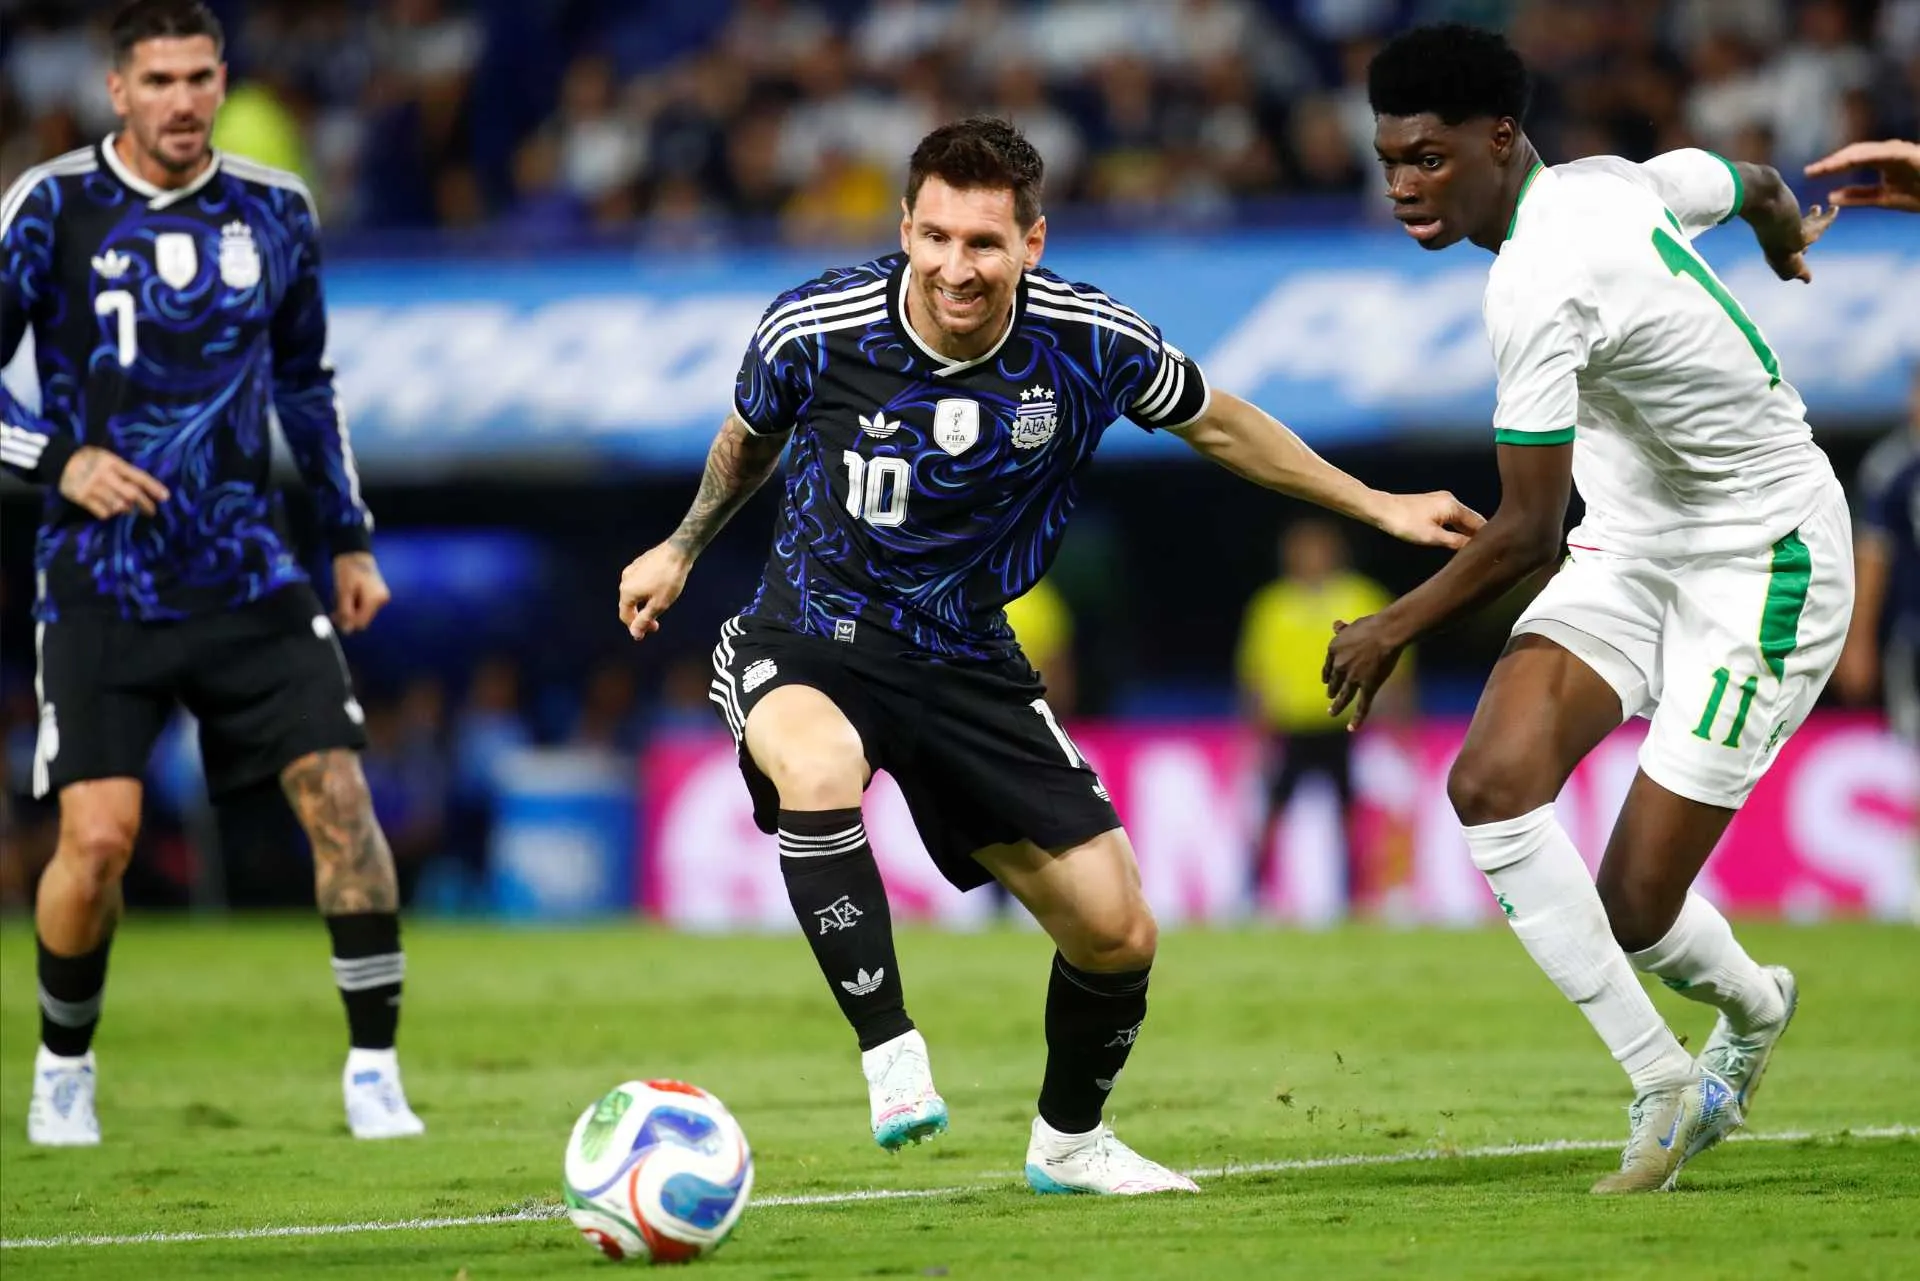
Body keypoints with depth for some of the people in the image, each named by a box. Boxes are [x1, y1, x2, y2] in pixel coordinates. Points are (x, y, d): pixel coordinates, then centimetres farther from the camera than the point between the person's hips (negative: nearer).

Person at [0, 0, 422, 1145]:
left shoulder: (275, 213, 7)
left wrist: (352, 536, 19)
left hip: (247, 576, 3)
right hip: (101, 583, -3)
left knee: (339, 793, -10)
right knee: (99, 837, -11)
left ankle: (375, 1072, -1)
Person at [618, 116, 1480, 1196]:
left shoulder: (1090, 343, -14)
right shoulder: (813, 331, -18)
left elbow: (1213, 421, 7)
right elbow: (752, 436, 7)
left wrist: (1376, 506, 10)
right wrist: (683, 550, 21)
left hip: (966, 660, 3)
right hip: (810, 636, -3)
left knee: (1117, 935, 1)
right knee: (817, 769, -41)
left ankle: (1069, 1141, 30)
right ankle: (892, 1058, -29)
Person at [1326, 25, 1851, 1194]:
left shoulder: (1540, 284, -27)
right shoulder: (1611, 183, 0)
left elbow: (1528, 533, -25)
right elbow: (1755, 186, 22)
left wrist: (1393, 630, -10)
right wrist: (1786, 235, 47)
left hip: (1761, 570, -9)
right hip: (1632, 551, 9)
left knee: (1633, 911, -11)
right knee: (1492, 783, -15)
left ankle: (1751, 1008, 25)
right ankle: (1662, 1086, -2)